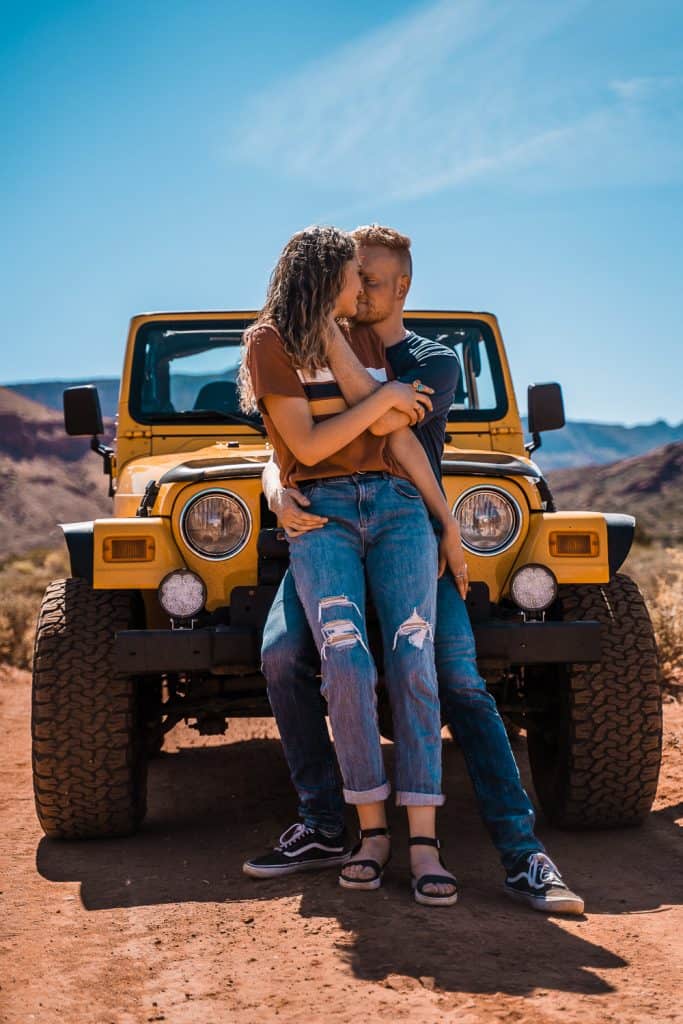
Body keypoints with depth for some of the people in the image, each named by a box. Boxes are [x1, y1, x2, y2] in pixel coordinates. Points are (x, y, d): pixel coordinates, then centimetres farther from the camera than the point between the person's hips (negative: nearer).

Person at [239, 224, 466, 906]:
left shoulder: (365, 341, 19)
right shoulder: (269, 342, 3)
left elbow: (399, 439, 12)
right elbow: (306, 447, -7)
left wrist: (448, 524, 5)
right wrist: (383, 398, -1)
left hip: (395, 505, 4)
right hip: (320, 514, -4)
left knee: (411, 660, -13)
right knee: (347, 661, -22)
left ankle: (423, 846, -14)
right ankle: (371, 832, -7)